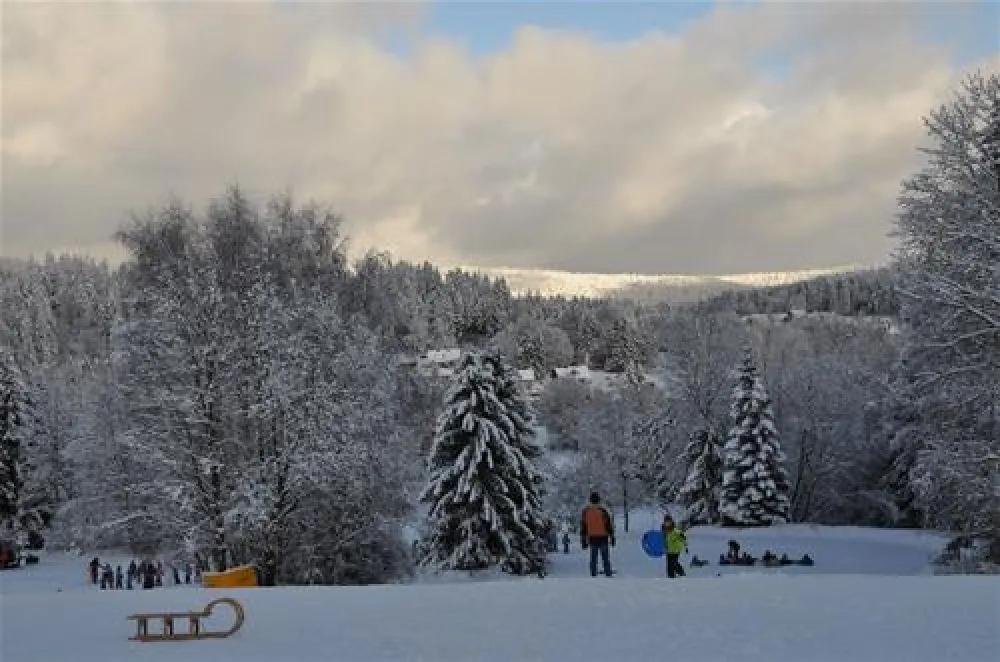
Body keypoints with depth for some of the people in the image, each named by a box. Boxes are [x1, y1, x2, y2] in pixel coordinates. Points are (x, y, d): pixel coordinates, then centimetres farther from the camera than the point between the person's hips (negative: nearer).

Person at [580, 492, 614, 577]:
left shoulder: (586, 511, 3)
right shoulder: (602, 510, -8)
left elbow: (583, 526, 7)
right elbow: (609, 524, -6)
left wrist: (583, 540, 13)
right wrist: (612, 537, 2)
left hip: (592, 538, 3)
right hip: (603, 538, -3)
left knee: (593, 559, 9)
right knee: (605, 559, 3)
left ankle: (593, 576, 5)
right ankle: (608, 575, 0)